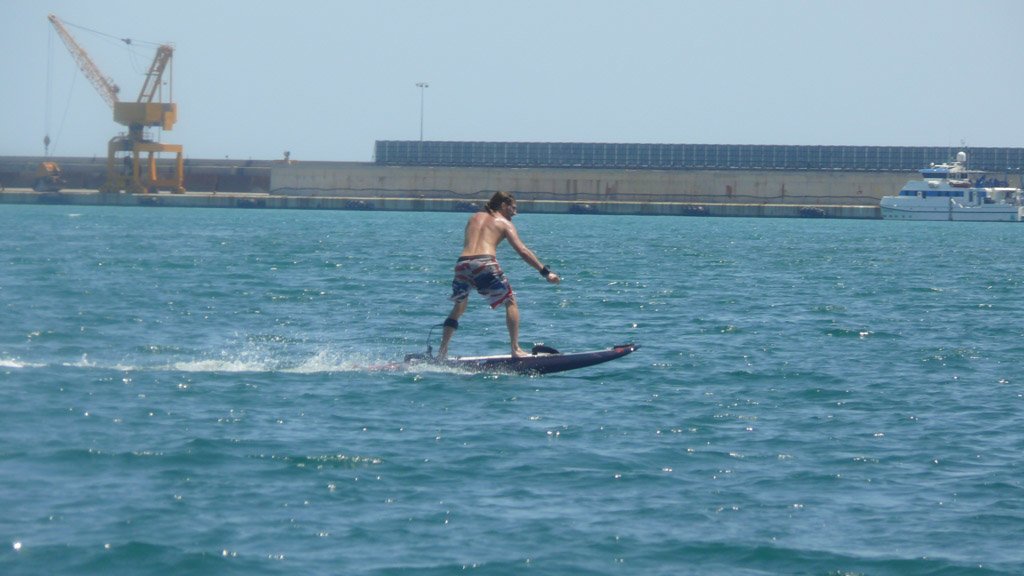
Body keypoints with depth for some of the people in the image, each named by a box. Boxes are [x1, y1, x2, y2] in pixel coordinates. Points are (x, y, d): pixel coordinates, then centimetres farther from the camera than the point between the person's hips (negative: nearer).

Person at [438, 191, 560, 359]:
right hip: (485, 263, -5)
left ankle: (442, 351, 15)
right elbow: (522, 251, 3)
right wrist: (545, 272, 3)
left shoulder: (474, 218, 26)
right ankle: (515, 349, -1)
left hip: (462, 263, 5)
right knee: (510, 302, 10)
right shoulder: (504, 223, 12)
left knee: (458, 307, 23)